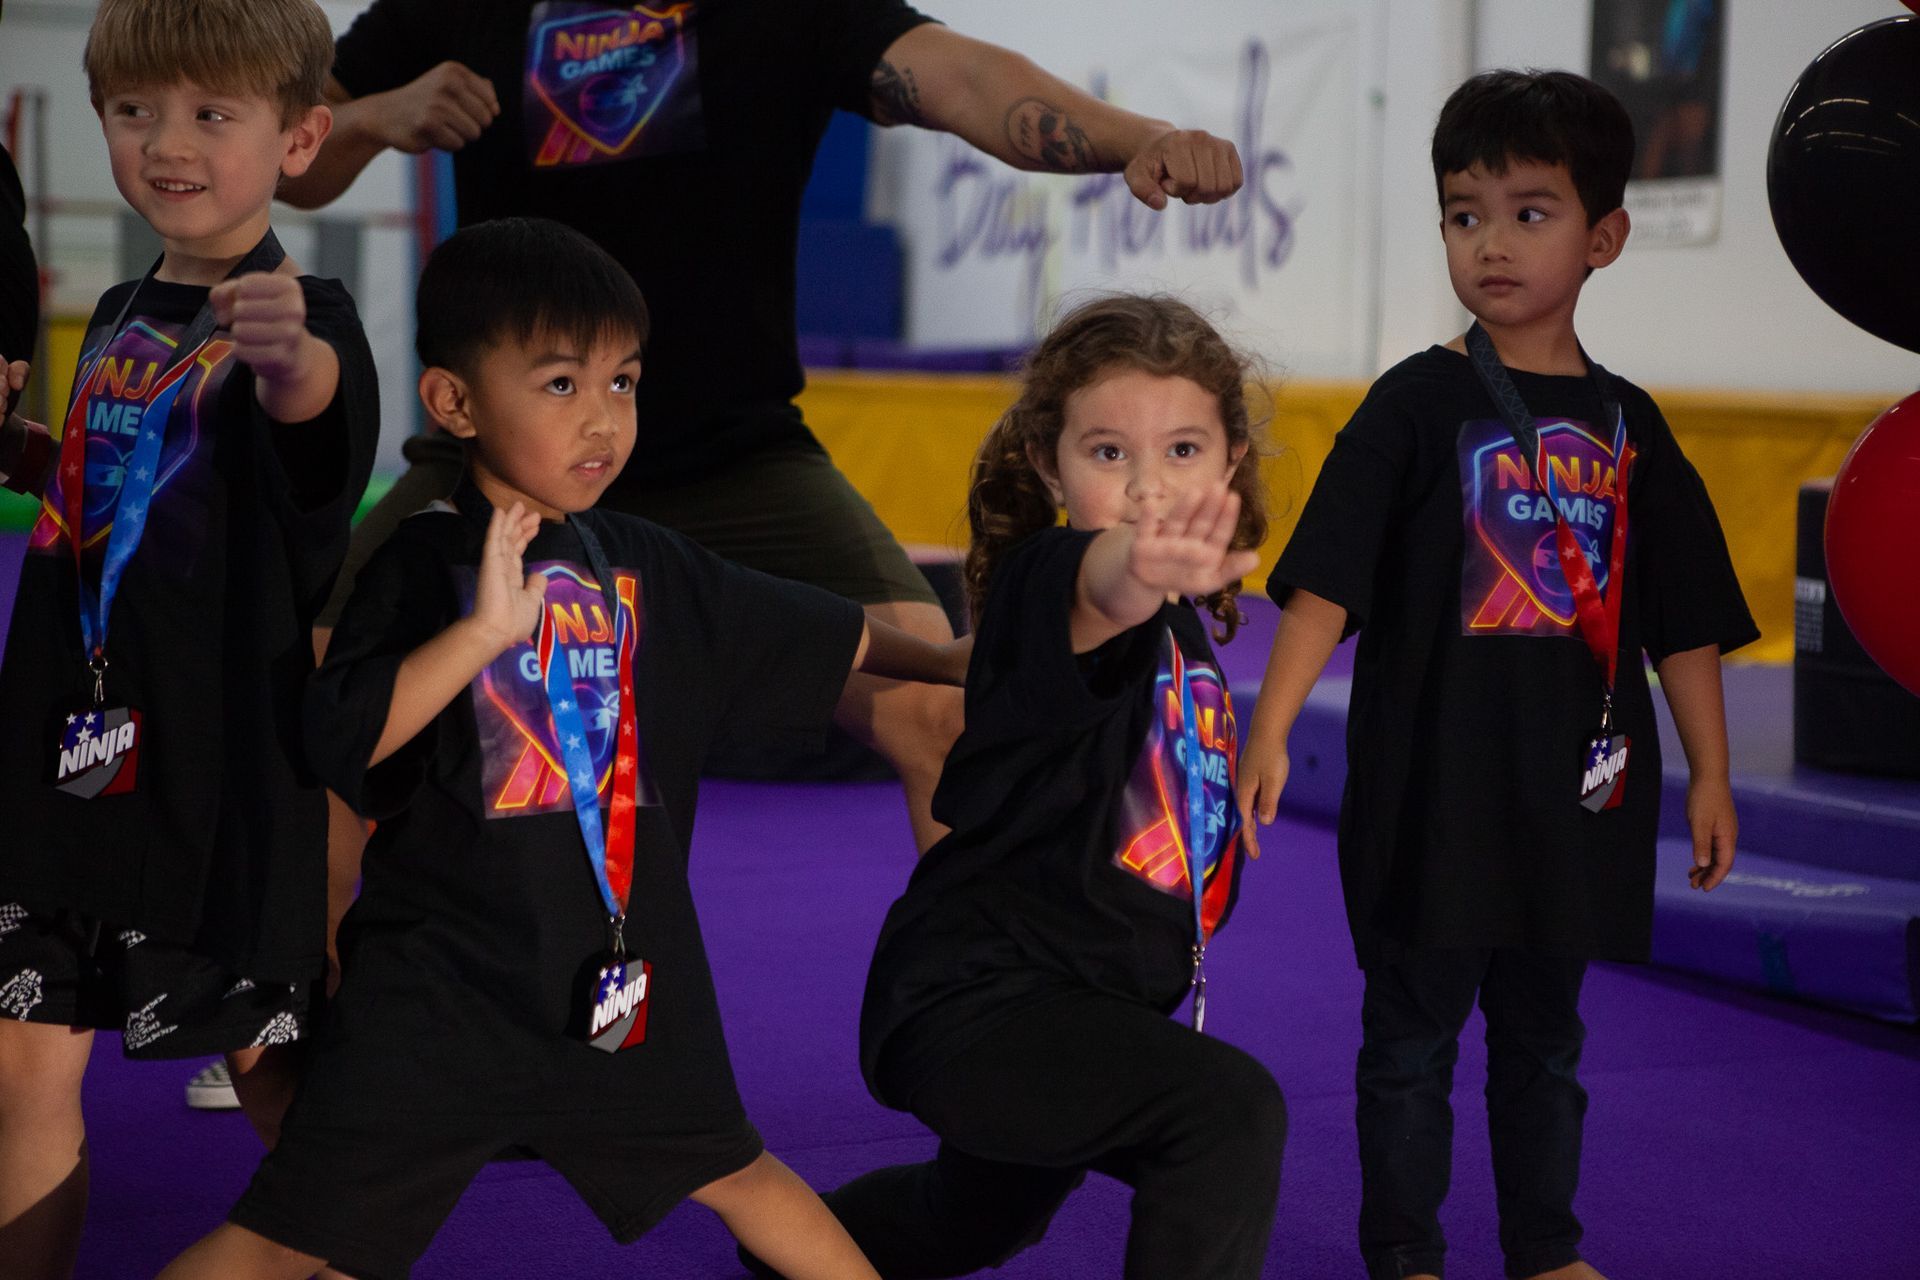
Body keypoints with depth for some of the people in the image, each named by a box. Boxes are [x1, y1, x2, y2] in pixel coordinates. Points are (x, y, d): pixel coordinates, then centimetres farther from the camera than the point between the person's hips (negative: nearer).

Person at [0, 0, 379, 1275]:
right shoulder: (118, 320, 11)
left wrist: (297, 360, -59)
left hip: (219, 770, -6)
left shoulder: (299, 314, -11)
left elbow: (324, 408, -39)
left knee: (270, 1060, 7)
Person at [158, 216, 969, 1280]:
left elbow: (825, 637, 20)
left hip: (623, 973, 5)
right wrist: (485, 630, -29)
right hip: (444, 983, -5)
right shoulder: (428, 564, -9)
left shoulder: (647, 567, 7)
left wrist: (946, 662, 22)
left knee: (729, 1172, 22)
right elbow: (338, 741, -22)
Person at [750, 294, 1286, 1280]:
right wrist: (1134, 564, -69)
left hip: (1099, 993, 9)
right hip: (975, 1000, -9)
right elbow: (1094, 589, -49)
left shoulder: (1189, 624, 5)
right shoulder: (1041, 580, -21)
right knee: (1230, 1109, -30)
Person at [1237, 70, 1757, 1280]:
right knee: (1412, 1034, 6)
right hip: (1431, 783, -3)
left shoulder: (1627, 423, 5)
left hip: (1576, 789, 4)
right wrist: (1270, 729, -20)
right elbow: (1326, 580, -12)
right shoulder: (1420, 402, -5)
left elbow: (1685, 623, 10)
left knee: (1544, 1038, 16)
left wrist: (1712, 775, 8)